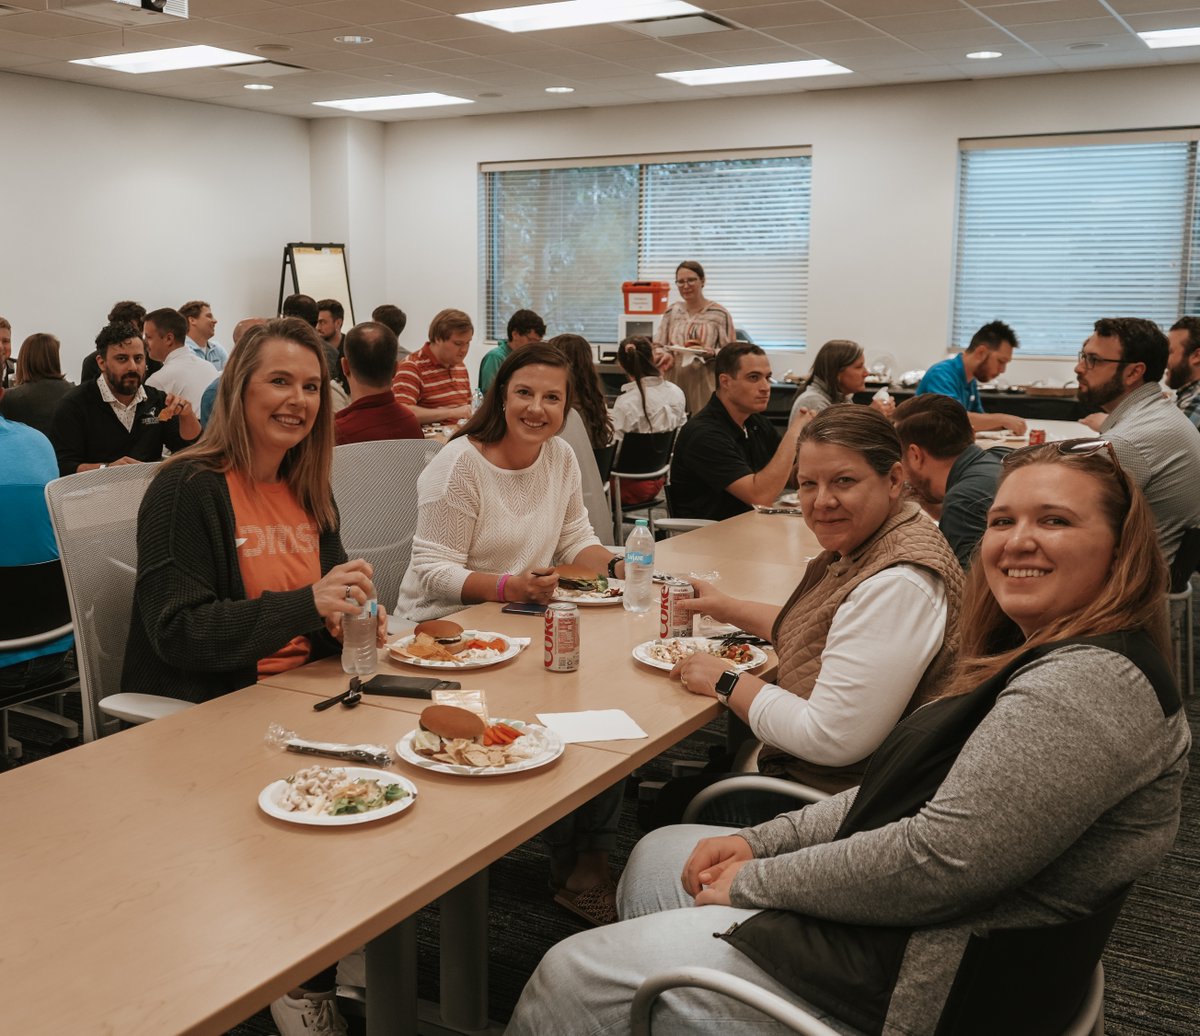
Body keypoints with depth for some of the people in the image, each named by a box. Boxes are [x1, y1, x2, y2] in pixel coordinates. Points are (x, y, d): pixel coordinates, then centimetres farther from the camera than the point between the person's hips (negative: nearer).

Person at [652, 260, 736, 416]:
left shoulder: (719, 314, 0)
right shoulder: (671, 311, 12)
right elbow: (657, 346, 13)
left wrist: (709, 353, -19)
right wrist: (665, 355, -8)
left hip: (705, 387, -3)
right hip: (674, 383, 3)